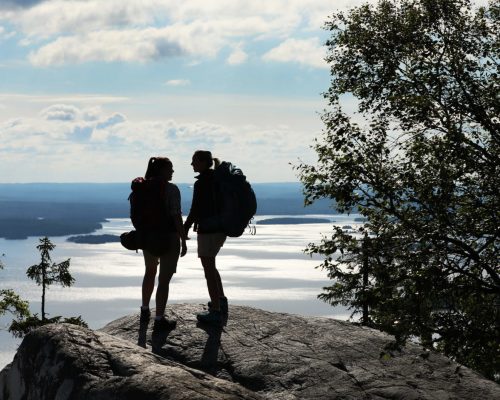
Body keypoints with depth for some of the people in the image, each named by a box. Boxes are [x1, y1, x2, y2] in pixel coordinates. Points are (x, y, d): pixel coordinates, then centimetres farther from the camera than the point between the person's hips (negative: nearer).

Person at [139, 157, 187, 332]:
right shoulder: (171, 190, -16)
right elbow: (177, 217, -18)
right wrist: (183, 241, -11)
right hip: (168, 238, -6)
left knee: (150, 271, 27)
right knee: (164, 278, 0)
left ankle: (145, 311, 35)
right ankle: (159, 320, 0)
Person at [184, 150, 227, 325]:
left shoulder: (201, 184, -19)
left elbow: (195, 210, -19)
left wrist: (184, 230, -12)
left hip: (208, 231, -9)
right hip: (220, 229, 9)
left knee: (209, 269, -3)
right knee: (210, 266, 25)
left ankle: (216, 312, -2)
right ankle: (221, 300, 35)